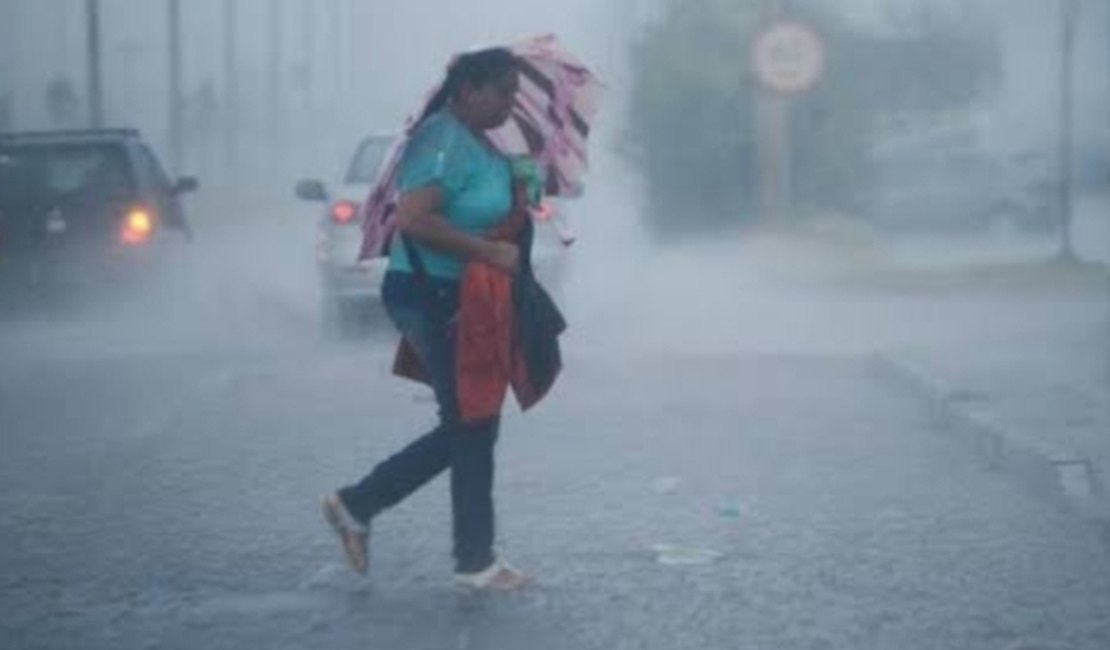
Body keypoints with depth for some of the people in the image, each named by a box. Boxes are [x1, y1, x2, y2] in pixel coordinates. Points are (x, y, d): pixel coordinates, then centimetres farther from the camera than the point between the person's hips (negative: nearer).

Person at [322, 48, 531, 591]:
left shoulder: (475, 142, 13)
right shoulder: (445, 139, -17)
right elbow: (413, 219, -29)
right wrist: (489, 252, -26)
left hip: (455, 299, 10)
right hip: (431, 297, -10)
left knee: (468, 426, 14)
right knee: (472, 426, -3)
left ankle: (356, 505, 22)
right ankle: (476, 563, 9)